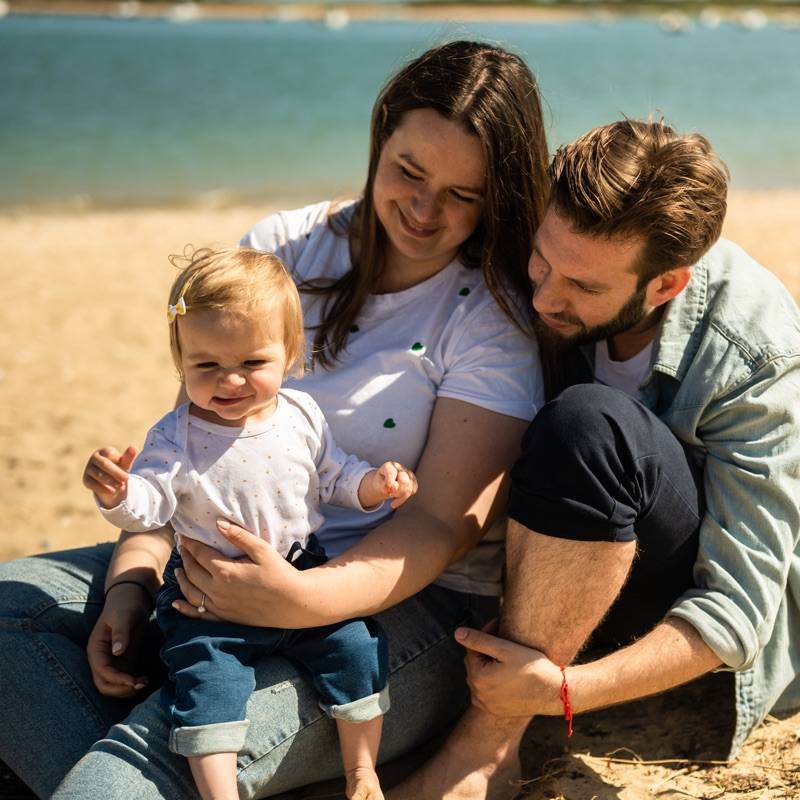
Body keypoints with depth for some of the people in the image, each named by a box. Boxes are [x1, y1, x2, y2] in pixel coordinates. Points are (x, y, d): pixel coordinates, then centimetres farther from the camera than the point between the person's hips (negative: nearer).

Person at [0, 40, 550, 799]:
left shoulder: (494, 317, -7)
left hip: (408, 604, -6)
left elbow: (442, 523, -14)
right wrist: (134, 574, -10)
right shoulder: (281, 248, 6)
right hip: (223, 562, 6)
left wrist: (302, 600, -31)